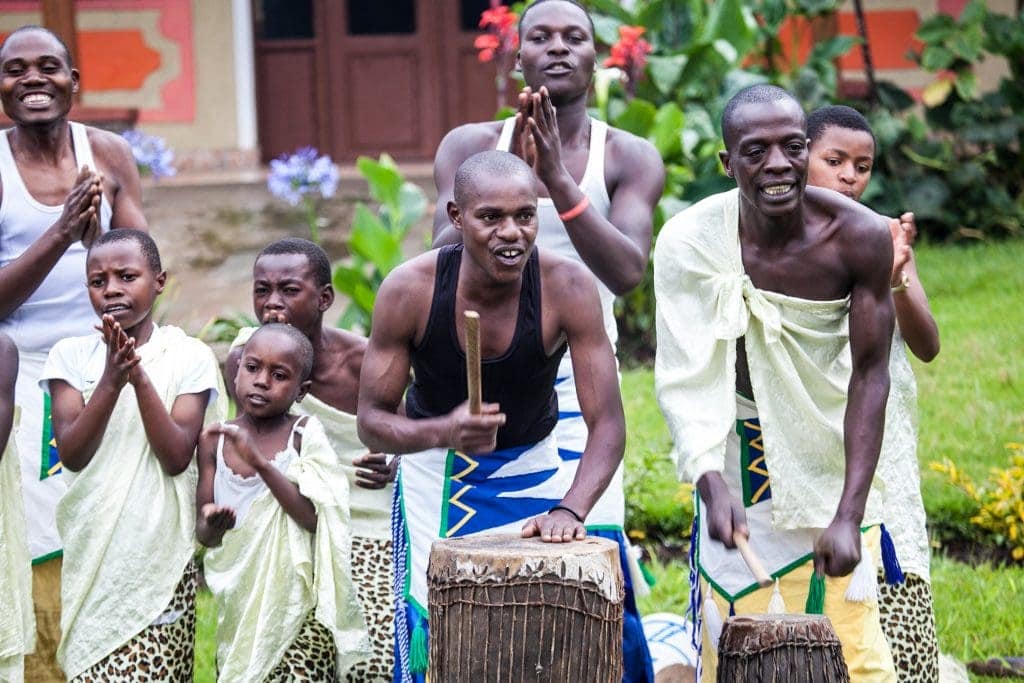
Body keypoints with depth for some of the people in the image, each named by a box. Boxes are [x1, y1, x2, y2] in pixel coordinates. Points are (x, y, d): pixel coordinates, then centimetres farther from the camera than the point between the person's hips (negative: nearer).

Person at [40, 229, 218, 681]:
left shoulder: (189, 356, 0)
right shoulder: (71, 356, 4)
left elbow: (177, 457, -9)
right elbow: (72, 453, -7)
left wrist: (140, 378, -19)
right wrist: (112, 378, -18)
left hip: (161, 555, -1)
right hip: (91, 554, 1)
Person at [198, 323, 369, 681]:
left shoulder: (303, 434, -6)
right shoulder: (215, 440, 3)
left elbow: (315, 518, -18)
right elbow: (203, 533, 3)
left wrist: (260, 461, -25)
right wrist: (211, 526, -21)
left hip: (299, 607, -4)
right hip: (239, 606, 4)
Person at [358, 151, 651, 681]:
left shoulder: (568, 288, -24)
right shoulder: (409, 290, -23)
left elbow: (607, 424, -23)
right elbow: (372, 422, -16)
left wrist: (570, 509, -40)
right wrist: (445, 432, -37)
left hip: (533, 467, 0)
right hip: (438, 473, 0)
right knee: (434, 628, -6)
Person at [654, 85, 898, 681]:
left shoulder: (861, 237, -20)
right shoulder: (691, 241, -20)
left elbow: (869, 374, -16)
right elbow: (685, 379, -18)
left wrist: (848, 515, -23)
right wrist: (712, 487, -33)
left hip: (832, 450, 0)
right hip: (740, 449, 0)